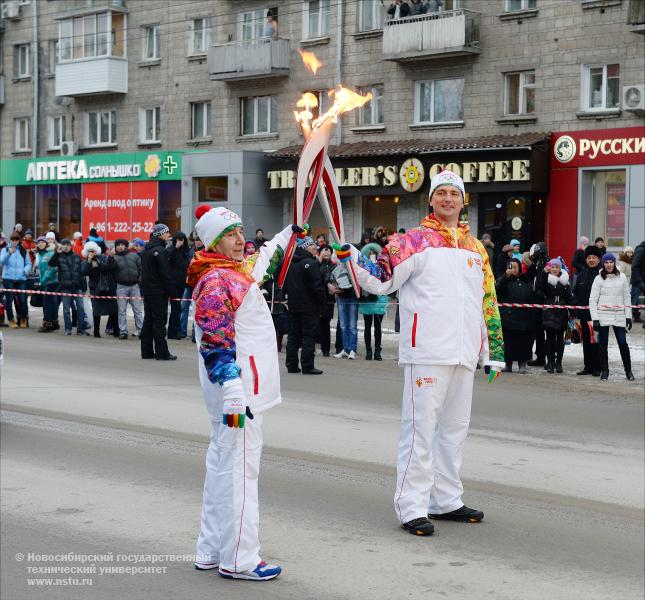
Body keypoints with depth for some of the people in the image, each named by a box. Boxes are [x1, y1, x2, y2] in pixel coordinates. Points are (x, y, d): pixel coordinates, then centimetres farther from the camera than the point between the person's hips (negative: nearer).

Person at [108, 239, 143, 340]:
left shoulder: (134, 256, 8)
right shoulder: (115, 257, 5)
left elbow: (140, 268, 8)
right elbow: (110, 267, -14)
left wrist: (140, 280, -2)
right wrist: (111, 257, -27)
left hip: (134, 286, 1)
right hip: (121, 287, -1)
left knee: (138, 310, 2)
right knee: (122, 311, 2)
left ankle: (140, 330, 6)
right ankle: (123, 331, 6)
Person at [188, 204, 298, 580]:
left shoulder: (236, 272, 15)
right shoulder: (217, 282, -16)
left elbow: (263, 262, 40)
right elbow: (216, 342, -23)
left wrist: (288, 235, 52)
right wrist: (233, 393, -28)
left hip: (241, 390, 11)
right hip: (238, 390, -11)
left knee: (223, 465, 15)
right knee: (239, 469, -7)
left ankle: (212, 550, 25)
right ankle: (238, 559, -3)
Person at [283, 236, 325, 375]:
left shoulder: (290, 263, 10)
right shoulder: (310, 263, -15)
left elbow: (285, 285, 15)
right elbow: (316, 285, -18)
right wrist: (322, 299, -8)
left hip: (293, 305, 7)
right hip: (309, 306, -7)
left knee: (293, 336, 12)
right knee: (309, 336, -3)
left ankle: (292, 365, 13)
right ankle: (307, 366, -5)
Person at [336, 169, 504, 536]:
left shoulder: (477, 248, 15)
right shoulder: (414, 242, -3)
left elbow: (488, 302, 19)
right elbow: (379, 281, -8)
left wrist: (495, 351, 17)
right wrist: (351, 255, -25)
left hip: (465, 354, 7)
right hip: (427, 351, -6)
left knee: (456, 426, 14)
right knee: (421, 427, -6)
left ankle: (447, 500, 25)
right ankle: (412, 507, -1)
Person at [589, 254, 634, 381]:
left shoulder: (622, 277, 6)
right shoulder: (599, 279, 1)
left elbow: (626, 297, 10)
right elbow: (592, 300, -1)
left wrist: (628, 316, 6)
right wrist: (595, 319, -7)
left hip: (619, 316, 1)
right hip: (603, 316, -1)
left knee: (623, 343, -4)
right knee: (603, 344, 3)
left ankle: (628, 370, 8)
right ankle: (604, 370, 15)